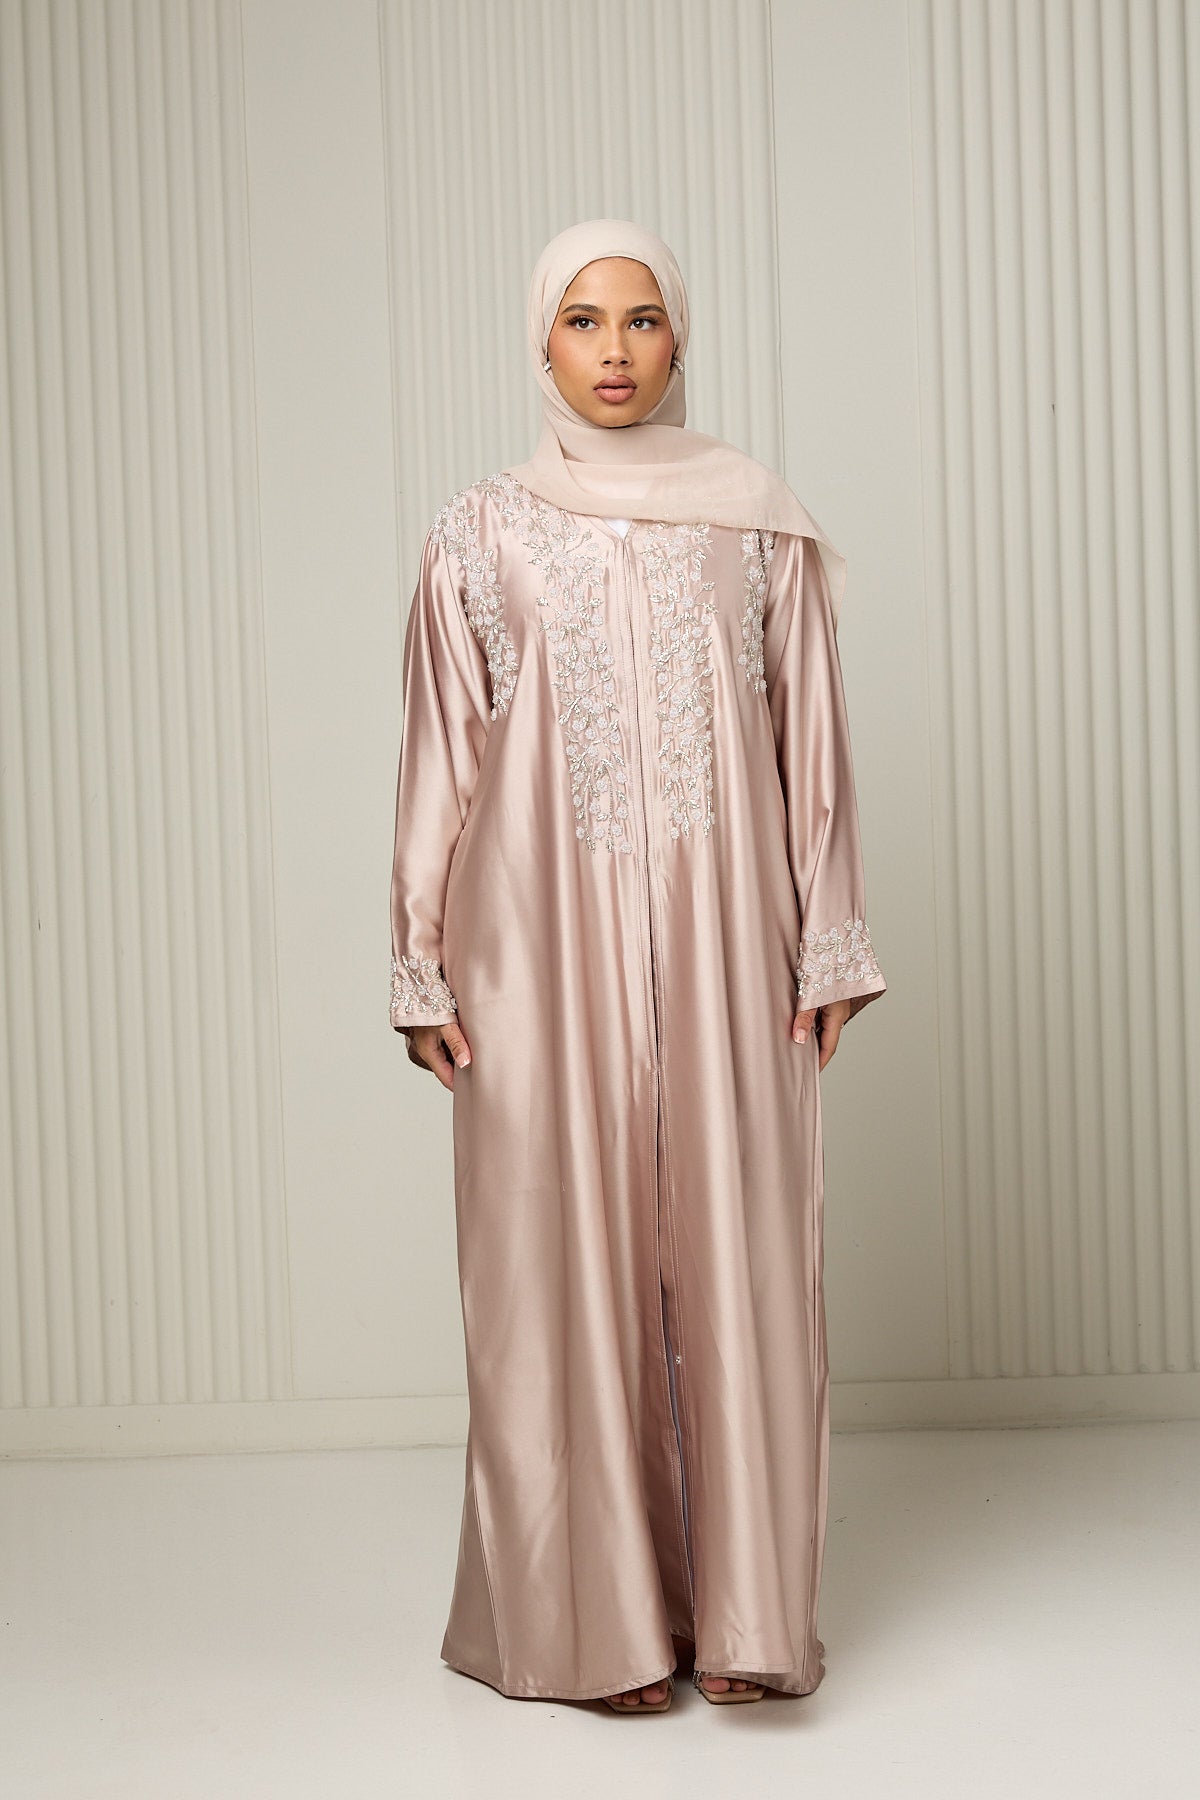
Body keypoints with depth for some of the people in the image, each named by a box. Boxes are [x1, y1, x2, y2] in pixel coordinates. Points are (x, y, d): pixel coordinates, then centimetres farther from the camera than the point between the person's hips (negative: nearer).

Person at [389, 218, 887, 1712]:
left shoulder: (759, 525, 6)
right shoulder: (481, 538, 5)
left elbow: (811, 746, 6)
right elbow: (442, 762, 5)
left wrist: (829, 949, 2)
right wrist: (423, 973, 1)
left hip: (724, 950, 1)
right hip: (548, 952, 0)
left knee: (735, 1256, 1)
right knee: (569, 1264, 2)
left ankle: (741, 1609, 12)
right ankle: (602, 1616, 14)